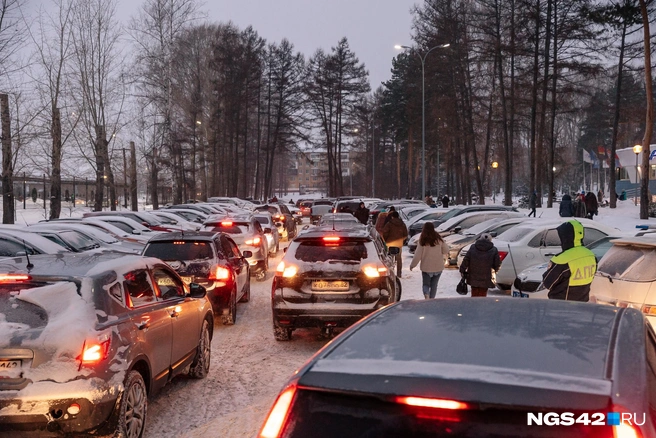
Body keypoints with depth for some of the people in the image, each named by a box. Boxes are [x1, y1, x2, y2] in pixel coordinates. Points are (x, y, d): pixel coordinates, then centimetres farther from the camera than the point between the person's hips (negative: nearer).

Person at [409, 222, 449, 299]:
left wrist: (412, 265, 2)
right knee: (434, 285, 14)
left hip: (426, 267, -2)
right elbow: (446, 250, 3)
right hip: (438, 267, 2)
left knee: (425, 284, 11)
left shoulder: (422, 241, -11)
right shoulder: (439, 239, -6)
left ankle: (426, 294, -17)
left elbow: (417, 255, -10)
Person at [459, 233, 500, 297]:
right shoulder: (494, 250, -6)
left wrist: (462, 271, 7)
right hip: (486, 280, -1)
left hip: (473, 278, 1)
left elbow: (466, 261, -4)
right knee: (482, 296, 6)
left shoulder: (472, 248, -3)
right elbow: (497, 265, -3)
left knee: (474, 295, 14)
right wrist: (494, 270, 17)